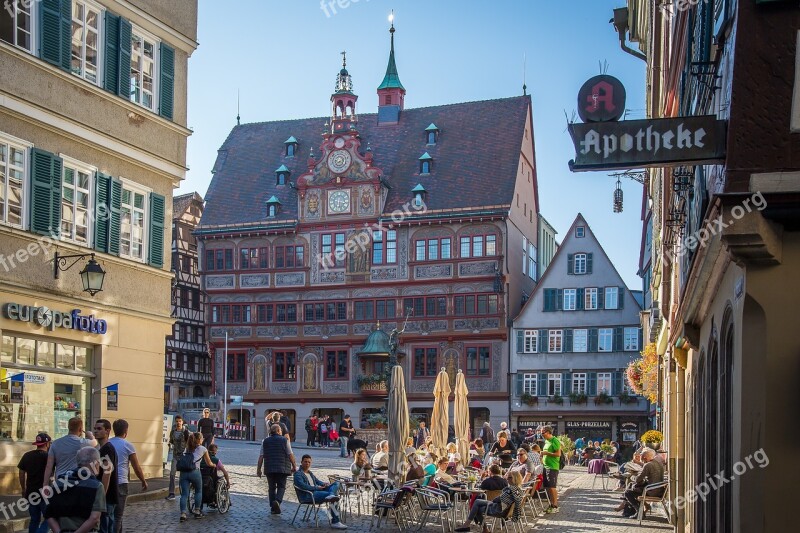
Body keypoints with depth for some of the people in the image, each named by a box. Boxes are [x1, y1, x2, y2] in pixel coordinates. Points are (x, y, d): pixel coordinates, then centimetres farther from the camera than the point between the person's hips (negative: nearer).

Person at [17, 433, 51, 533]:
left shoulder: (27, 456, 6)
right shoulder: (47, 456, -11)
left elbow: (21, 474, 10)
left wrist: (24, 489, 19)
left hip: (31, 493, 6)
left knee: (34, 519, 15)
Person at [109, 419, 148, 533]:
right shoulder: (127, 445, -4)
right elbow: (137, 468, 1)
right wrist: (144, 482, 15)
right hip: (120, 483, -5)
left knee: (114, 513, 18)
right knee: (117, 515, 0)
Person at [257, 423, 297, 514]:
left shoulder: (265, 441, 6)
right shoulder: (284, 440, -1)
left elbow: (261, 456, 4)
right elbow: (290, 455, -3)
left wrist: (258, 469, 9)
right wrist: (294, 466, 7)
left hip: (269, 468, 2)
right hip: (282, 468, -2)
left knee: (272, 487, 12)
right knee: (281, 487, 7)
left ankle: (273, 508, 11)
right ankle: (277, 501, -19)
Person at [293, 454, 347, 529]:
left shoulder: (310, 473, 29)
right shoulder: (298, 474, 0)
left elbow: (317, 481, 29)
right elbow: (303, 486, -16)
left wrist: (324, 484, 4)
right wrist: (317, 488, -19)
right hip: (307, 496, -9)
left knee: (336, 484, -8)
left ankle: (331, 495, -41)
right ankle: (335, 522, -36)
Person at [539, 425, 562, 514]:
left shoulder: (555, 441, -12)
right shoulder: (546, 441, 16)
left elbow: (558, 454, -18)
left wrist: (546, 453, -18)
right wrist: (543, 457, 10)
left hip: (552, 467, -9)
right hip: (546, 466, 9)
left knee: (552, 487, -6)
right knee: (548, 487, 11)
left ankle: (555, 506, 0)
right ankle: (551, 505, 19)